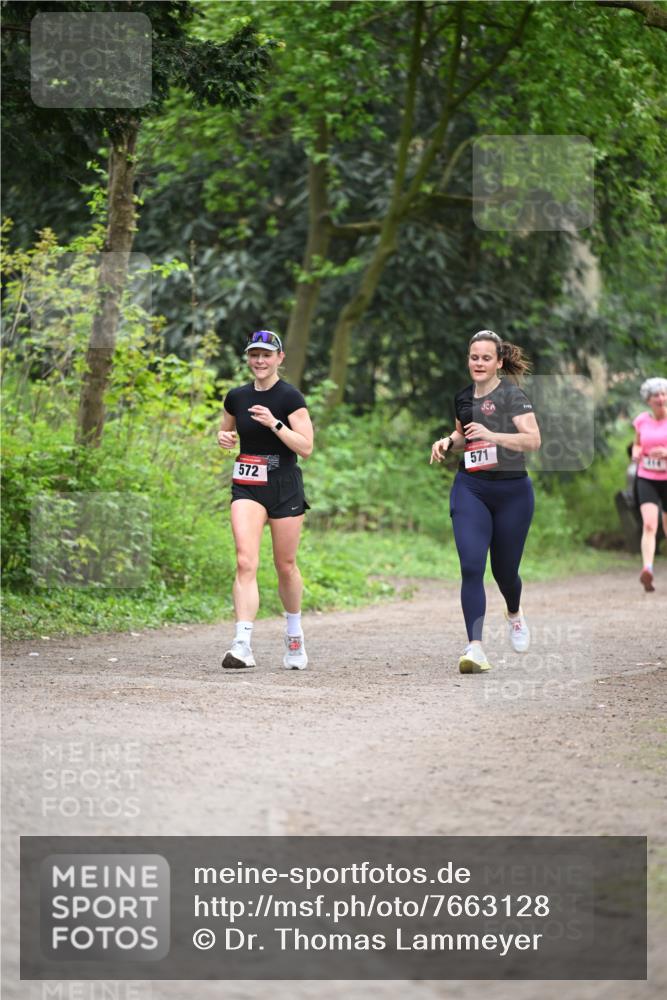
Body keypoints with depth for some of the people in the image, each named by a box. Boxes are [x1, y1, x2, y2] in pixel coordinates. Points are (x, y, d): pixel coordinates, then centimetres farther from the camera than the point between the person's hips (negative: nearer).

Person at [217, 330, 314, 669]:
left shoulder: (290, 397, -6)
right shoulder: (236, 397, 7)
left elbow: (306, 447, -11)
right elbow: (226, 431, 24)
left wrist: (274, 423, -22)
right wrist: (223, 438, 1)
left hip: (284, 488, -2)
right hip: (247, 487, 2)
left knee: (286, 566, 7)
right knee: (246, 562, -14)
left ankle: (295, 636, 31)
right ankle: (243, 644, -22)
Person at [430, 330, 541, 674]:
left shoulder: (511, 395, -10)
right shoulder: (464, 398, 8)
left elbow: (533, 439, -21)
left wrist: (493, 435, -32)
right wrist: (448, 442, 6)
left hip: (512, 491, -3)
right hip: (470, 488, 3)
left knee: (504, 569, 11)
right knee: (471, 566, -15)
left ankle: (514, 614, 47)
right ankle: (475, 648, -20)